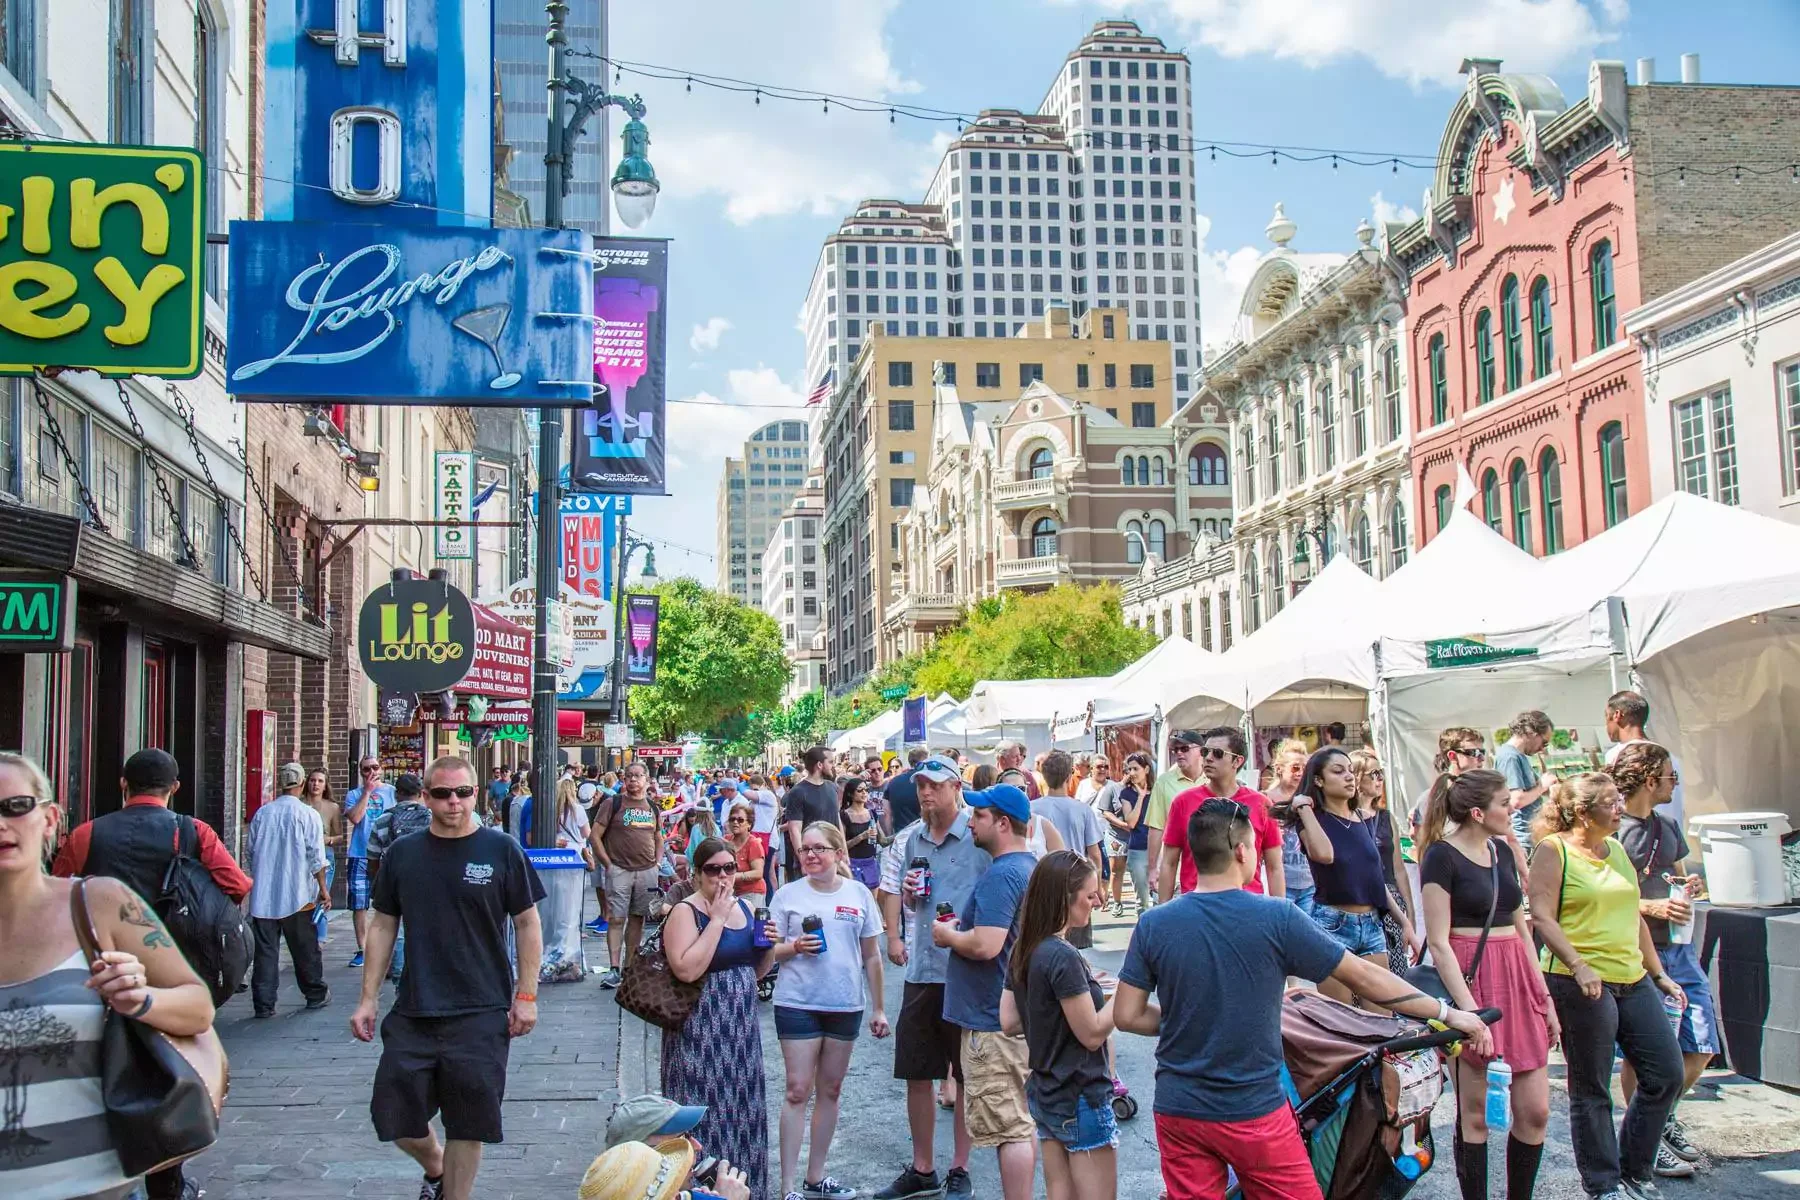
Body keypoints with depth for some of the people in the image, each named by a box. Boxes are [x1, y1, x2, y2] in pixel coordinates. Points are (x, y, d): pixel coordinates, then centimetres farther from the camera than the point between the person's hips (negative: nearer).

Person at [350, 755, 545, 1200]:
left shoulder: (501, 851, -4)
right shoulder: (402, 854, 3)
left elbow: (527, 924, 0)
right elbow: (383, 926, 10)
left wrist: (526, 995, -5)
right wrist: (368, 998, 6)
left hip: (482, 1014, -3)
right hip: (413, 1012, 3)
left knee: (467, 1124, 2)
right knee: (394, 1115, 6)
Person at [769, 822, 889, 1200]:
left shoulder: (859, 894, 3)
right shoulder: (788, 895, -2)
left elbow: (872, 956, 8)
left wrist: (878, 1008, 8)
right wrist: (794, 947, -19)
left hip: (846, 1006, 3)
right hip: (798, 1004, -3)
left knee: (830, 1090, 11)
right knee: (798, 1091, -3)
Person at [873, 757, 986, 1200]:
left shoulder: (979, 838, -8)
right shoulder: (907, 840, 9)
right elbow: (890, 890, 20)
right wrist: (893, 937, 2)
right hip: (921, 972, 5)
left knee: (967, 1076, 8)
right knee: (916, 1074, 13)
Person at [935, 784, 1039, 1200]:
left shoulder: (1000, 875, -20)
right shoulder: (1030, 866, 12)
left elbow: (985, 946, -29)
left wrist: (947, 935, -11)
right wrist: (964, 925, 15)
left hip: (992, 1020, -10)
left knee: (1008, 1128, -5)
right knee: (1022, 1120, 17)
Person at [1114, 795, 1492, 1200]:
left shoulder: (1153, 924, -6)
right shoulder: (1276, 918, -13)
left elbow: (1127, 1016, -3)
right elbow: (1363, 977, -5)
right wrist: (1448, 1013, 5)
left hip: (1178, 1110, 3)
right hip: (1255, 1112, -3)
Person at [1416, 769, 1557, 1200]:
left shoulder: (1502, 850, 11)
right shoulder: (1442, 856, -11)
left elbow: (1520, 927, 17)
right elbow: (1439, 942, -14)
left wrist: (1544, 995, 13)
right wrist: (1470, 1010, -20)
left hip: (1517, 979, 7)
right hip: (1470, 981, -7)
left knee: (1535, 1110, 6)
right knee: (1476, 1113, 1)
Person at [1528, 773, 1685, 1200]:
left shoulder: (1616, 850, 15)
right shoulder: (1553, 851, -7)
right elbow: (1542, 917, -15)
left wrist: (1659, 975, 22)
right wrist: (1578, 965, -26)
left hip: (1633, 980, 8)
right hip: (1582, 985, -7)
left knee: (1667, 1073, 7)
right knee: (1591, 1091, 1)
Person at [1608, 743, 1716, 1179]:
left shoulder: (1667, 825, 12)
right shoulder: (1611, 832, -12)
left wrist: (1689, 886, 2)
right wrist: (1652, 906, -22)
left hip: (1678, 948, 8)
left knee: (1701, 1045, 7)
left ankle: (1664, 1118, 28)